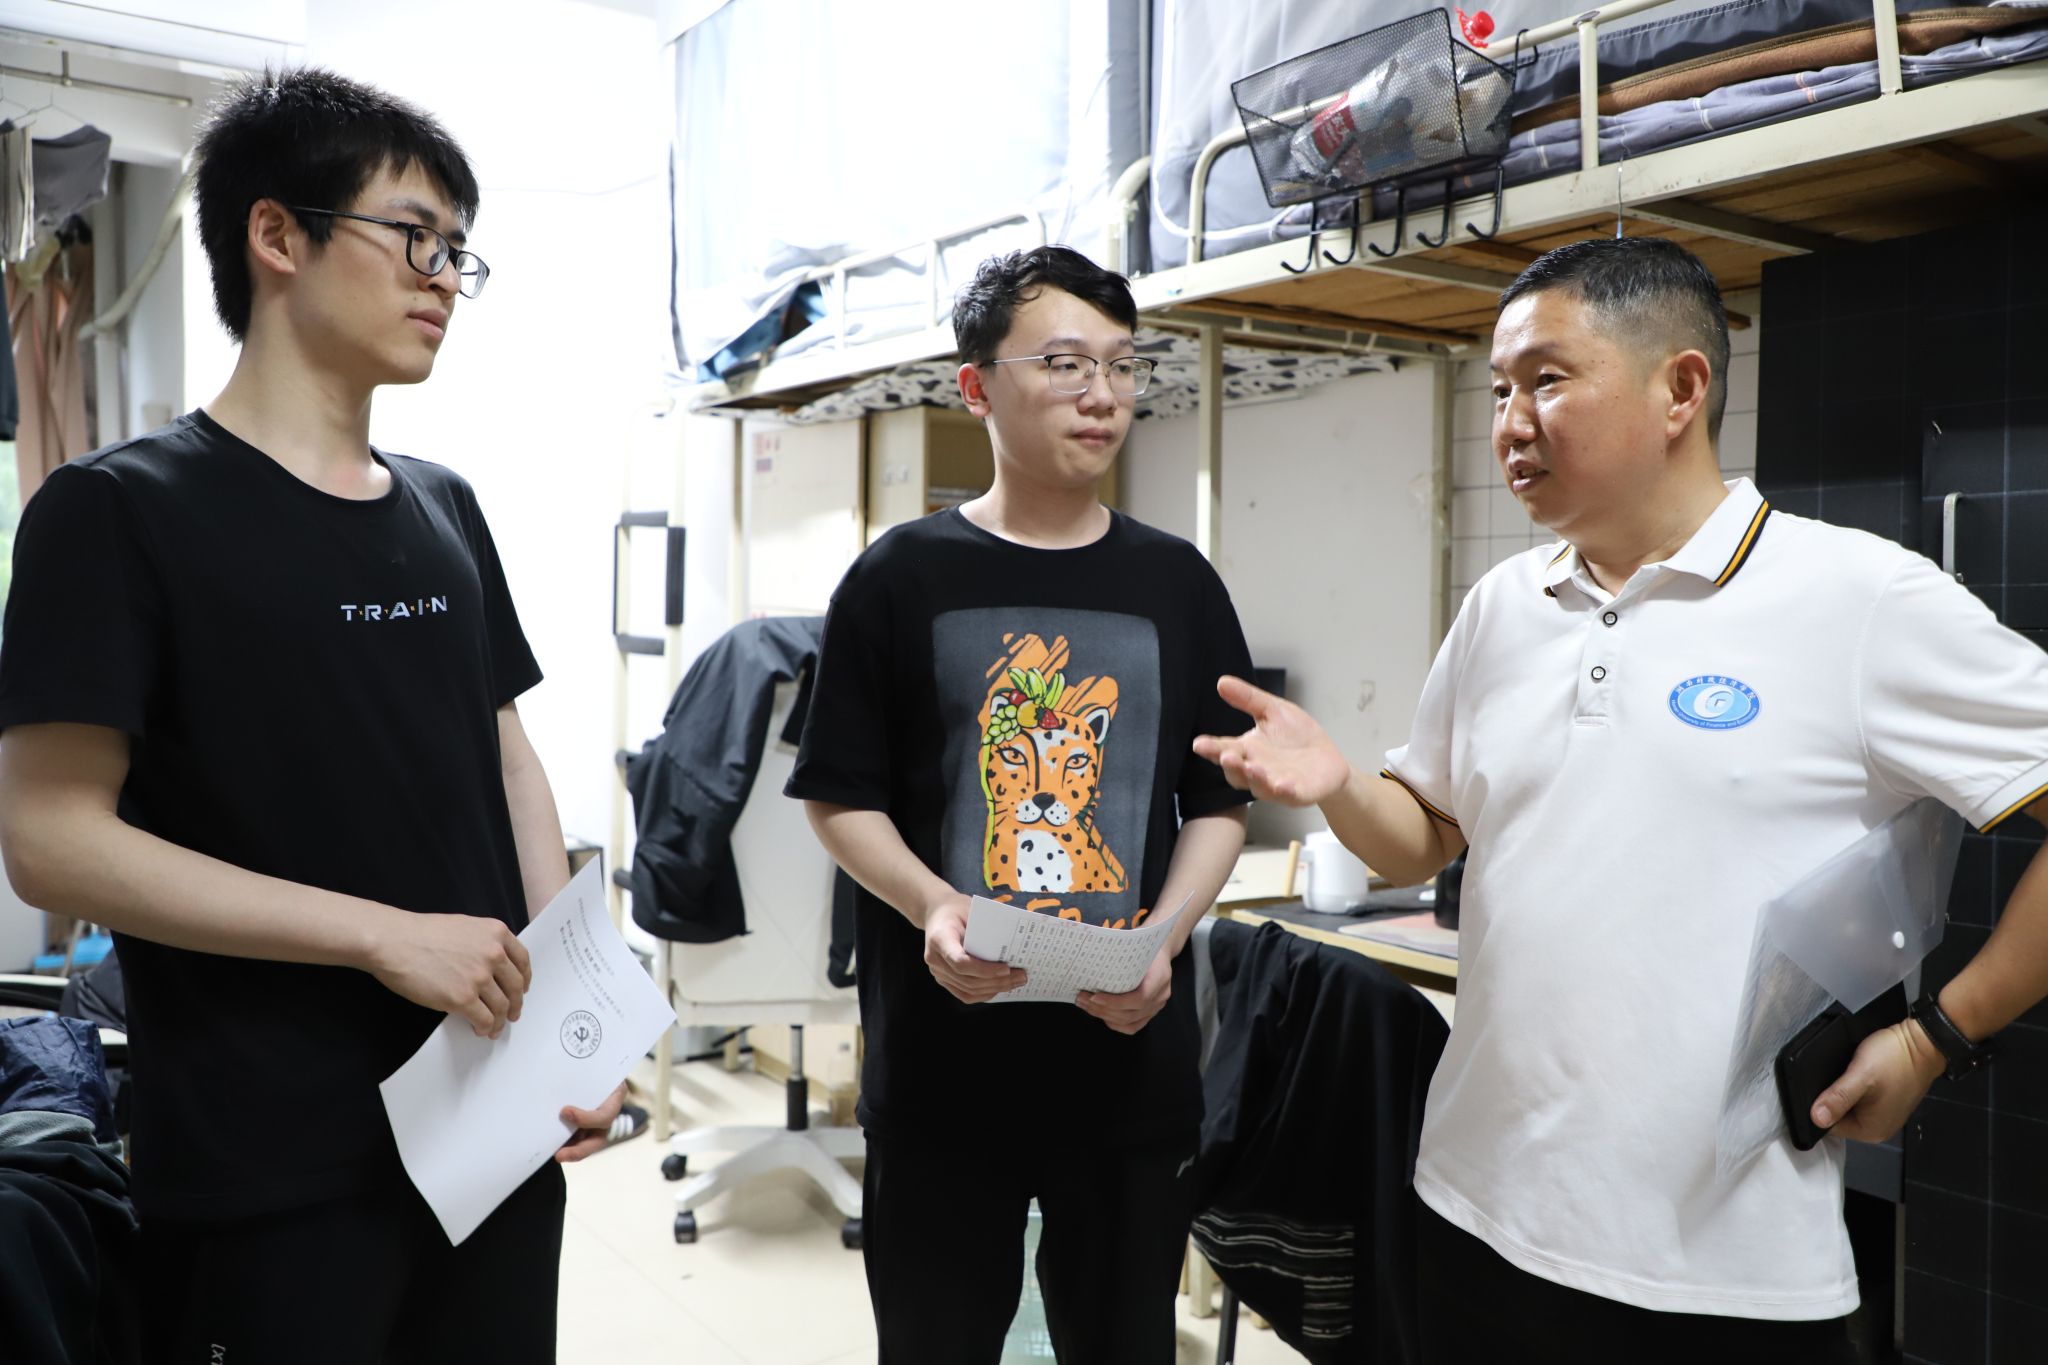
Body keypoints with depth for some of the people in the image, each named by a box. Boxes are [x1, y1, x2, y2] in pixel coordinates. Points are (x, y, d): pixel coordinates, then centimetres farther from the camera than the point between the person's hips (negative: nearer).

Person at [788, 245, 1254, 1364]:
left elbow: (1218, 803, 8)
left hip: (1131, 1053, 2)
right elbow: (839, 798, 1)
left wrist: (1163, 938, -8)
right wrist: (930, 904, -17)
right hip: (940, 1060, -1)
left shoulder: (1177, 585, 6)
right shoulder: (903, 575, -1)